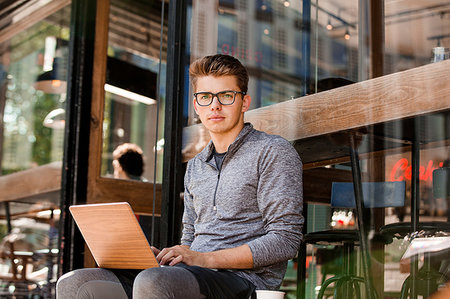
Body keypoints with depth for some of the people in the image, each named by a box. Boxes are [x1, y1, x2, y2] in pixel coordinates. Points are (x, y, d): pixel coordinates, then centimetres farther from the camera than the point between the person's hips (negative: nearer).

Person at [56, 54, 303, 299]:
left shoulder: (273, 152, 2)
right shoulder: (195, 167, 24)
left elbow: (285, 241, -8)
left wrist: (205, 259, -15)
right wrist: (163, 257, 3)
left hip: (243, 279, -7)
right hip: (195, 276, 7)